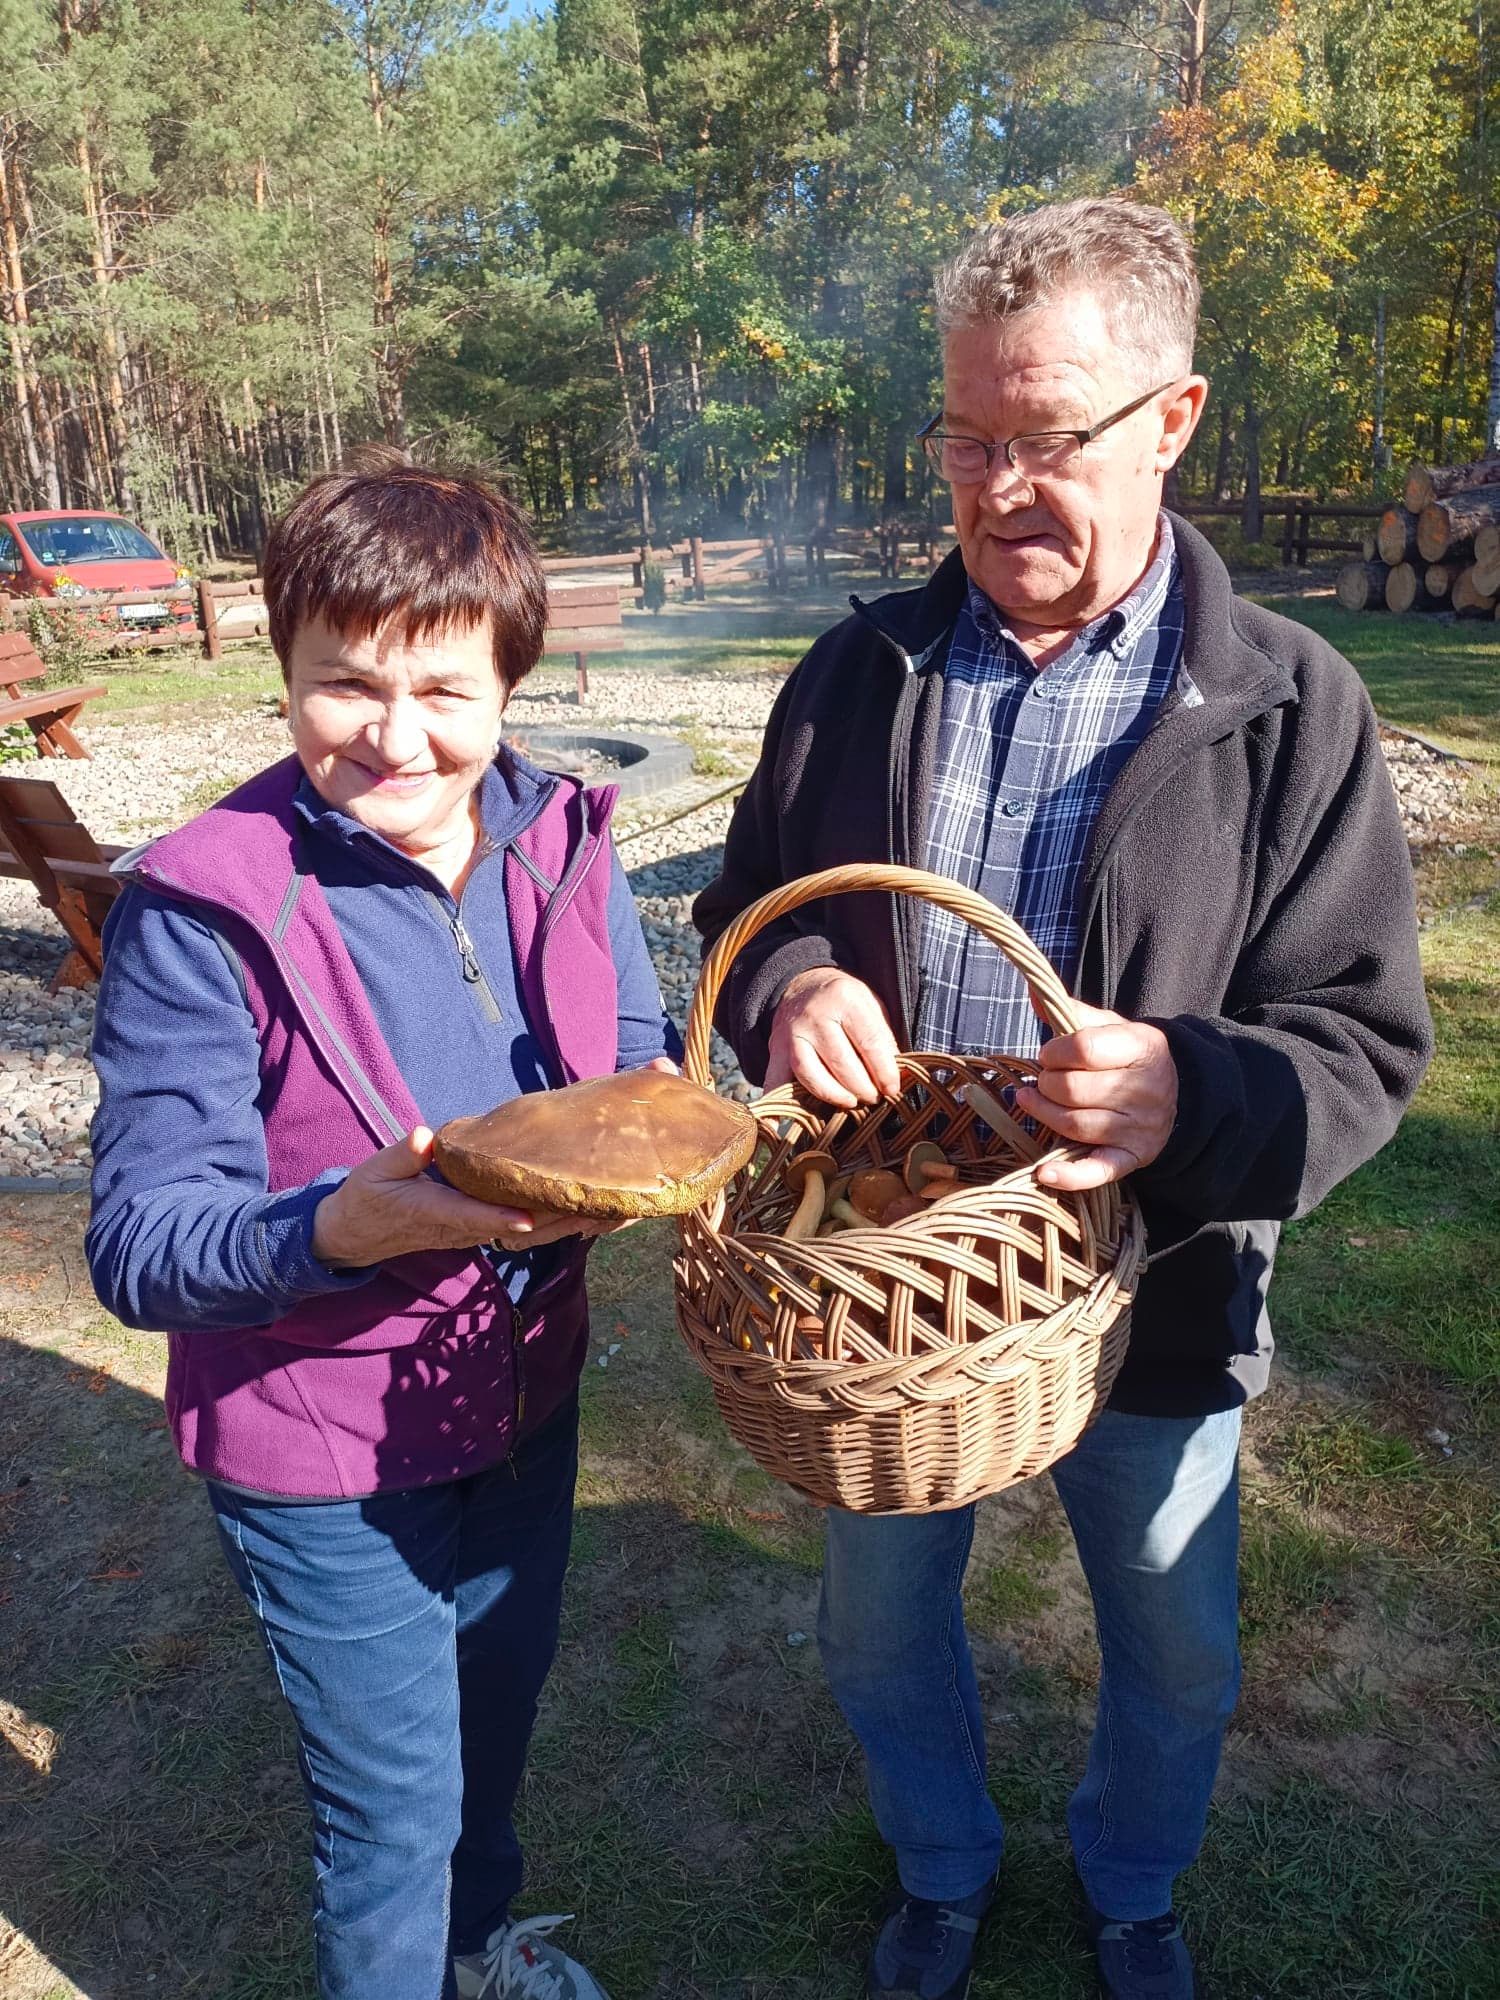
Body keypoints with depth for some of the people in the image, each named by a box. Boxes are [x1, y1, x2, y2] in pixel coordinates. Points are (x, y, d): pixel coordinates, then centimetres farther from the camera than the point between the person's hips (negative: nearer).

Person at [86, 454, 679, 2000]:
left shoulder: (560, 844, -8)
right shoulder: (201, 908, -22)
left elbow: (646, 1064, 3)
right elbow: (140, 1244, -21)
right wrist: (348, 1226, -40)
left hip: (526, 1396, 6)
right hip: (327, 1458, -5)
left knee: (496, 1713, 30)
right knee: (396, 1801, 16)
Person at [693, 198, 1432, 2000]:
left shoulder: (1291, 708, -12)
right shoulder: (861, 671, -3)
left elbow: (1363, 1039, -12)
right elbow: (747, 906, 5)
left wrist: (1196, 1099, -34)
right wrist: (788, 989, -19)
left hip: (1149, 1305, -1)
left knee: (1177, 1663, 23)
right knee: (881, 1633, 23)